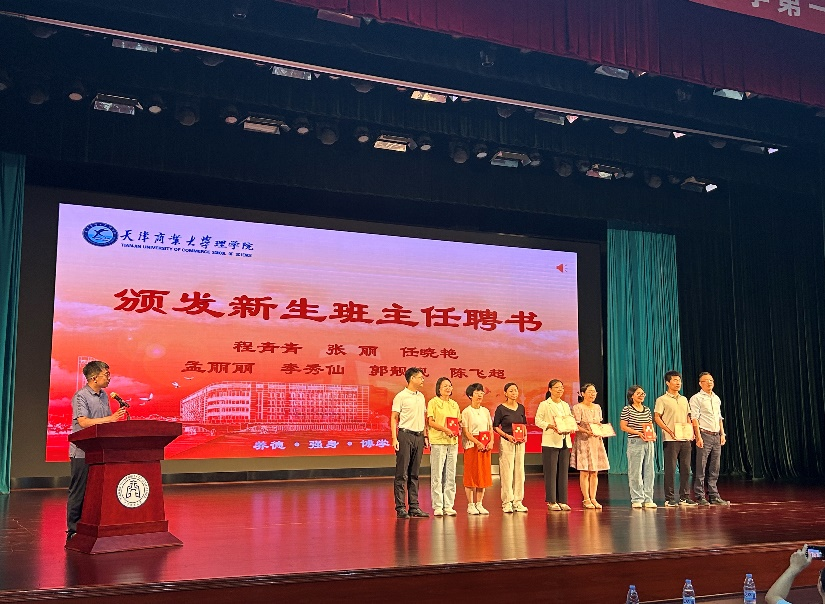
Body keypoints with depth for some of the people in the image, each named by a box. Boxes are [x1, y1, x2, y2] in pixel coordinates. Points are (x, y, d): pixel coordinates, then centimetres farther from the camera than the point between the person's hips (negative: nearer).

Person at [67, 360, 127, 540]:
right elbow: (83, 422, -23)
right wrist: (110, 419, -26)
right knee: (78, 492, -1)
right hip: (82, 452, -7)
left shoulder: (104, 396, 13)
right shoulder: (80, 396, -11)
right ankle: (73, 530, 6)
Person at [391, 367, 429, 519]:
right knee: (402, 474, -4)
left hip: (418, 436, 6)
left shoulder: (421, 396, 15)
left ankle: (414, 506, 13)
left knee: (414, 474, 10)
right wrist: (394, 438, -14)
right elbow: (393, 418, -7)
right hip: (405, 434, -6)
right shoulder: (401, 396, -5)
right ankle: (400, 508, -1)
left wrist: (425, 436, 14)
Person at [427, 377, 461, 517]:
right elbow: (430, 422, -7)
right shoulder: (433, 402, 0)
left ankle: (449, 505, 12)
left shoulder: (454, 404, 17)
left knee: (451, 475, 6)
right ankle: (437, 506, 1)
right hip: (438, 441, -5)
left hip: (453, 442, 6)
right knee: (437, 475, -4)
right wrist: (445, 429, -19)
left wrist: (458, 430, 0)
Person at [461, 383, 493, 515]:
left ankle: (479, 504, 12)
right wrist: (477, 443, -19)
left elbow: (490, 428, 13)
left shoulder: (485, 411, 13)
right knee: (471, 475, -3)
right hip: (471, 445, -5)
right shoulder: (466, 412, -3)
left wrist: (491, 442, -4)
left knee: (483, 475, 5)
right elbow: (466, 432, -9)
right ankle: (470, 505, 3)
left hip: (485, 446, 5)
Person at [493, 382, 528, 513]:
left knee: (519, 471, 6)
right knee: (507, 471, -4)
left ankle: (518, 501, 14)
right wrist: (507, 436, -15)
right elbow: (495, 426, -3)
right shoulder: (501, 408, -5)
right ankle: (507, 502, 2)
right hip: (506, 442, -5)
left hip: (520, 442, 5)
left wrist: (525, 435, 0)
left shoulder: (521, 408, 9)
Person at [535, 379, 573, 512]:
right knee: (551, 471, -4)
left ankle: (562, 501, 12)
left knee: (563, 471, 6)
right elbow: (538, 420, -6)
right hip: (550, 442, -5)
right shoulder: (544, 405, -1)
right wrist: (551, 426, -19)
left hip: (565, 441, 6)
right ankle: (551, 501, 2)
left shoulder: (566, 405, 17)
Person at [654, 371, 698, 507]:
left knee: (686, 468, 6)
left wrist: (691, 431, 4)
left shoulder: (684, 399, 17)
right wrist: (669, 431, -19)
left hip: (685, 439, 6)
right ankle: (669, 499, 2)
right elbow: (657, 417, -8)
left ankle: (684, 497, 15)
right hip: (671, 440, -6)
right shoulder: (662, 400, -2)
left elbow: (688, 417, 21)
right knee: (670, 469, -4)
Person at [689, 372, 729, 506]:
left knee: (714, 469, 8)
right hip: (704, 435, -7)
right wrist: (698, 436, -17)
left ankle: (714, 496, 13)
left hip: (716, 436, 7)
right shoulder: (696, 398, -4)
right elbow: (694, 419, -10)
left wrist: (722, 434, 13)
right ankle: (700, 497, -2)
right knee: (701, 469, -5)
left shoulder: (717, 399, 18)